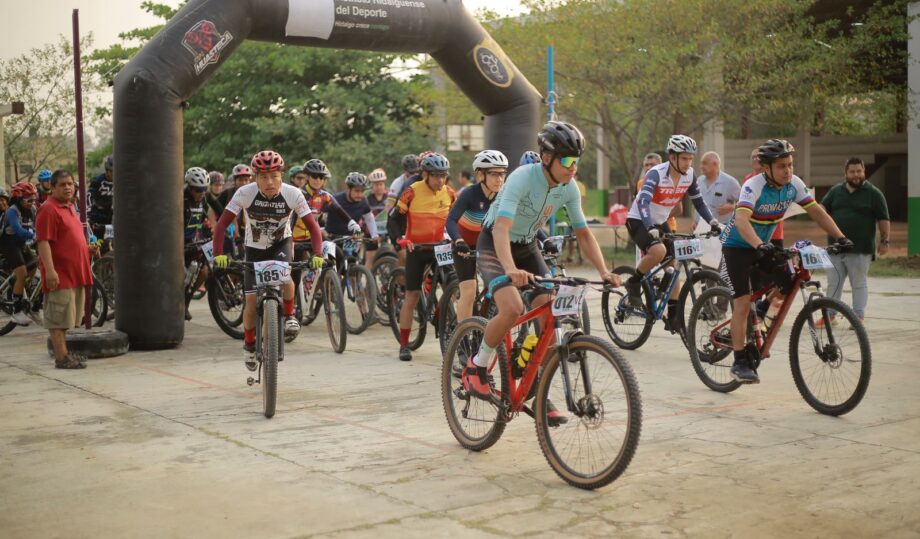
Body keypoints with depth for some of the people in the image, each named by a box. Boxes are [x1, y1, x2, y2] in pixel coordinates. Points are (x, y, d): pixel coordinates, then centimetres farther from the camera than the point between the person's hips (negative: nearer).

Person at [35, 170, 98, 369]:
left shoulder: (69, 208, 18)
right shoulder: (48, 209, -12)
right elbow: (43, 242, -19)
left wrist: (87, 249, 13)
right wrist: (49, 270, -26)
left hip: (74, 273, 9)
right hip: (59, 274, -9)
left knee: (66, 317, 15)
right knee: (58, 317, -6)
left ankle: (65, 354, 23)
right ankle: (62, 358, -5)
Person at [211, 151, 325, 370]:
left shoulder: (293, 194, -24)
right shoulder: (245, 193, -25)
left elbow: (312, 225, -23)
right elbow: (222, 223, -25)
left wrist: (317, 254, -37)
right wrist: (218, 254, -37)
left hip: (281, 243, 0)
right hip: (255, 248, 1)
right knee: (252, 300, -4)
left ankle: (289, 315, -5)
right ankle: (249, 344, 22)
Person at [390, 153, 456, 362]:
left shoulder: (449, 193, -2)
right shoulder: (412, 192, -12)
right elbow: (395, 219, -5)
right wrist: (401, 238, -20)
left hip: (439, 248, 3)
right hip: (416, 248, -3)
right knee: (412, 295, -2)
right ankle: (404, 345, 5)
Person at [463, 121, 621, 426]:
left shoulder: (569, 188, -10)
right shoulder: (522, 178, -29)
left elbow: (583, 233, -2)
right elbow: (501, 227, -41)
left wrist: (604, 272, -17)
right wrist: (510, 269, -57)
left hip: (527, 248, 6)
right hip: (493, 247, -6)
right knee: (513, 309, -30)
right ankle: (476, 367, -5)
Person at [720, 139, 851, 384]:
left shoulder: (794, 184, -9)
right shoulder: (754, 186, -27)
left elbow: (816, 211, -3)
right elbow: (741, 220, -41)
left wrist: (840, 237, -13)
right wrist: (759, 245, -56)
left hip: (764, 246, 6)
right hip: (737, 246, -6)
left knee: (788, 286, -9)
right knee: (743, 302, -12)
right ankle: (740, 362, -6)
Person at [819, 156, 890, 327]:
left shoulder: (873, 193, 0)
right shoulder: (835, 191, 12)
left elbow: (883, 219, 0)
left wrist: (885, 240, -5)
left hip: (860, 250, -4)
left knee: (859, 284, 3)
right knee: (833, 283, 9)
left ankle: (859, 317, 8)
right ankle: (830, 315, 17)